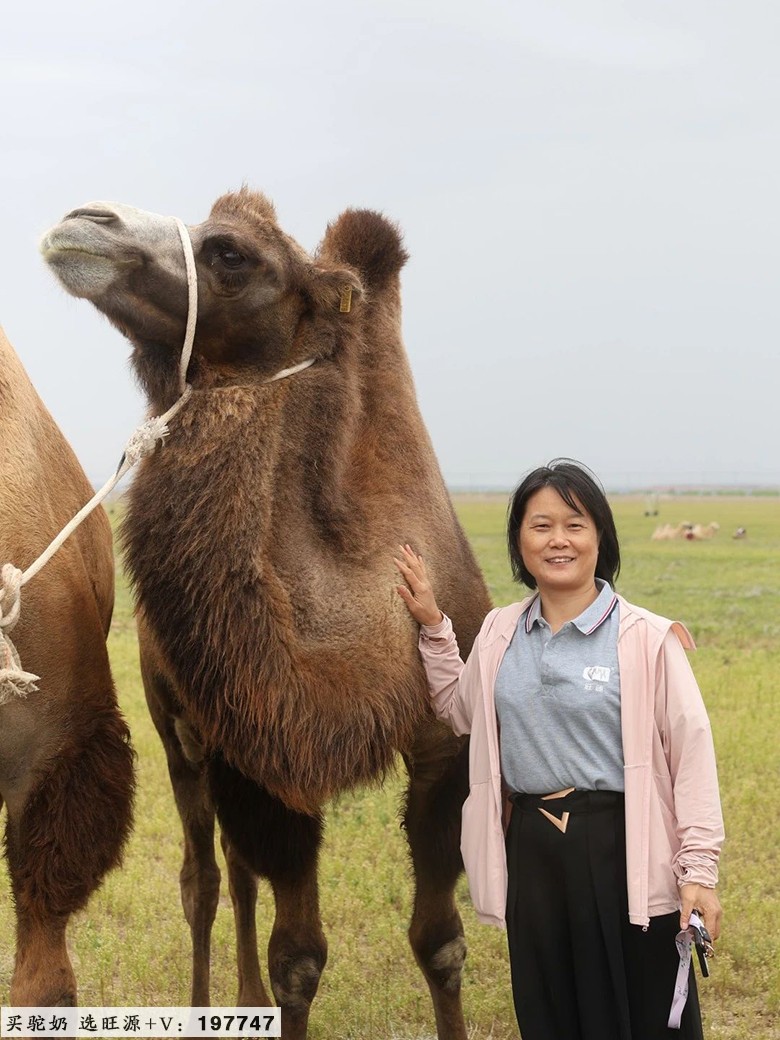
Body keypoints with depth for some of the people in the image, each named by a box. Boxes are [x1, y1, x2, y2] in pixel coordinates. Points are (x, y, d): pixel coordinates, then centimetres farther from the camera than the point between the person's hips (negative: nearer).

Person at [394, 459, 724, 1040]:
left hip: (623, 852, -5)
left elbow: (692, 756, -9)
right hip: (530, 850, 5)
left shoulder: (647, 638, -10)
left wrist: (699, 871, -13)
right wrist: (433, 626, 15)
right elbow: (459, 711, 25)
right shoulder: (500, 632, 7)